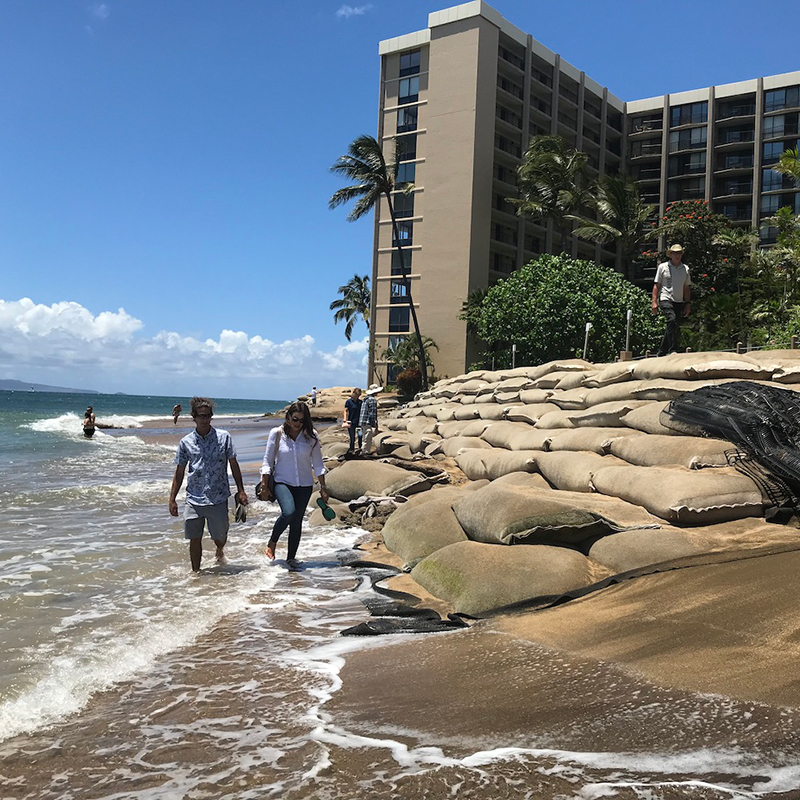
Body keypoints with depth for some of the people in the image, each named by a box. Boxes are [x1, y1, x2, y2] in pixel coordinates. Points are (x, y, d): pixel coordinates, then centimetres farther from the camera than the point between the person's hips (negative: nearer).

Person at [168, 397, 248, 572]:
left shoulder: (223, 437, 0)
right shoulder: (186, 442, 3)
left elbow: (233, 465, 4)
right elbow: (179, 472, 9)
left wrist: (241, 490, 0)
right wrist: (172, 498, 6)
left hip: (218, 498, -1)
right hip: (194, 499, 1)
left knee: (220, 536, 8)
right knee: (195, 539, 2)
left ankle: (219, 551, 43)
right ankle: (196, 572, 19)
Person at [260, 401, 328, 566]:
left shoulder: (311, 436, -3)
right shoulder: (277, 434, -7)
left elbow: (318, 464, 5)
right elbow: (267, 461, -1)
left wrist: (323, 488, 5)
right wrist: (264, 485, -6)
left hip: (304, 485, 2)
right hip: (282, 482, -2)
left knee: (297, 521, 5)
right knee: (288, 512, -26)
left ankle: (291, 557, 23)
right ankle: (272, 542, 0)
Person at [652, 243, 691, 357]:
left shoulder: (685, 269, 13)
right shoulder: (663, 267, 3)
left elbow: (687, 288, 17)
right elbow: (656, 285, 4)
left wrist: (688, 304, 11)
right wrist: (654, 302, -4)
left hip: (679, 302, 5)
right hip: (665, 299, -5)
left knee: (675, 329, 4)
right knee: (672, 320, -28)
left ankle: (661, 353, 17)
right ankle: (672, 350, -27)